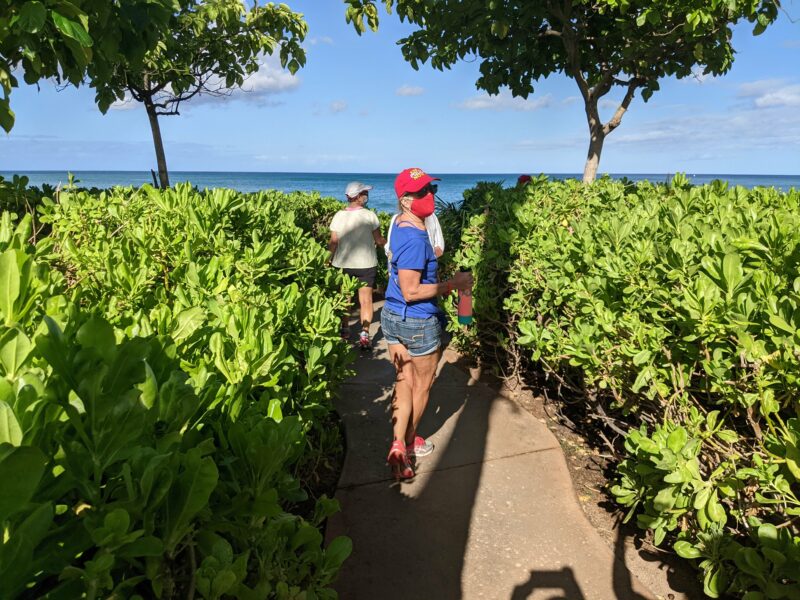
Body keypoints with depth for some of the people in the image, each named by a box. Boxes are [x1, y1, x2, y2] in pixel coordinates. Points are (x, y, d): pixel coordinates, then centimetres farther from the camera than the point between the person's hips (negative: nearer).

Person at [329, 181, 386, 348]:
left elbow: (333, 243, -3)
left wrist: (329, 260, 9)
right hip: (365, 263, -2)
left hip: (343, 264, 3)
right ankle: (364, 334, -1)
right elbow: (379, 241, -4)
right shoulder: (370, 216, -11)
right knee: (366, 299, 5)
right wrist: (388, 242, 17)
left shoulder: (339, 216, -5)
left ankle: (345, 330, 28)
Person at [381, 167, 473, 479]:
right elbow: (411, 292, -26)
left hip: (392, 315, 8)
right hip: (418, 322, -8)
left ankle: (398, 446, 11)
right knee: (422, 384, 14)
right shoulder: (415, 237, -26)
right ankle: (408, 442, 31)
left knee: (403, 383, 15)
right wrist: (452, 284, -19)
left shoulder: (401, 224, 4)